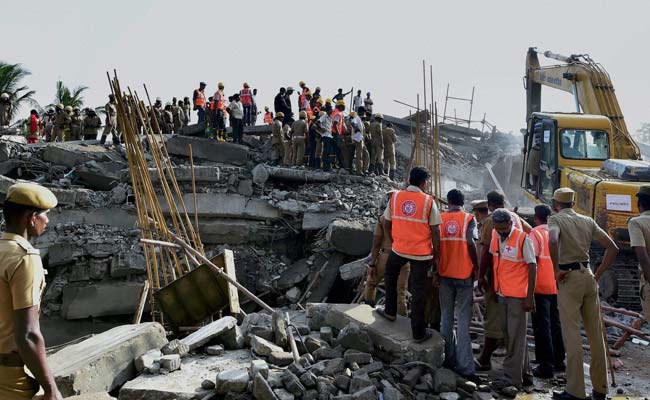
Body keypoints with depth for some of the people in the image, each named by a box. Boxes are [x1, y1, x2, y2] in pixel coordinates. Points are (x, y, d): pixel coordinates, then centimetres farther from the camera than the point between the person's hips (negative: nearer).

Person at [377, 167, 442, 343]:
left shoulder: (395, 197, -1)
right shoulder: (428, 201, -9)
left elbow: (386, 224, 7)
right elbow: (435, 231, -9)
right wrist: (436, 256, 3)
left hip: (399, 249, 2)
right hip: (422, 253, -2)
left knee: (390, 273, 31)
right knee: (418, 292, 6)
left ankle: (390, 311, 38)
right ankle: (418, 333, 15)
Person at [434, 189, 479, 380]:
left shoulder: (440, 218, 4)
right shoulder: (469, 218, -3)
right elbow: (470, 243, -15)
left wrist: (436, 271, 4)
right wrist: (476, 267, -2)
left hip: (445, 274, 2)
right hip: (464, 274, -2)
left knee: (446, 317, 13)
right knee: (463, 320, -1)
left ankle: (449, 359, 18)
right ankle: (464, 366, -3)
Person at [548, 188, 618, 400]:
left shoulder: (556, 219, -4)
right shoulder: (588, 221, 12)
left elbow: (552, 242, -26)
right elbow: (613, 248, 10)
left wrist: (557, 270, -15)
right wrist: (598, 274, 12)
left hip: (569, 278, -5)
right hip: (588, 277, 6)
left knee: (572, 335, -3)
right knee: (596, 334, 11)